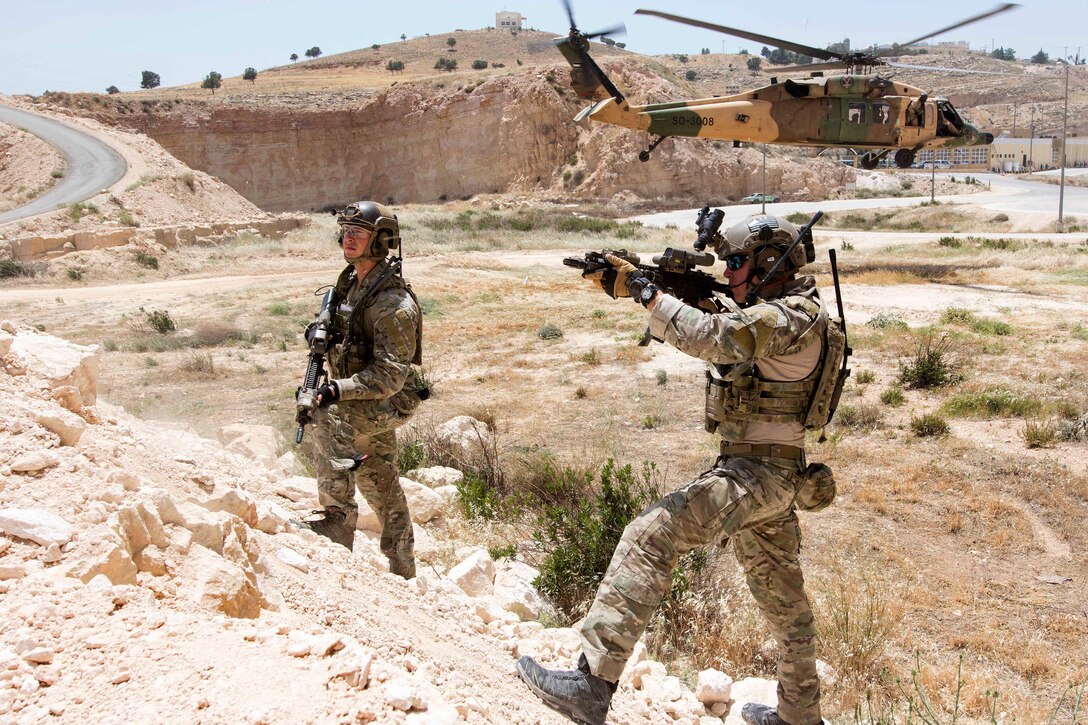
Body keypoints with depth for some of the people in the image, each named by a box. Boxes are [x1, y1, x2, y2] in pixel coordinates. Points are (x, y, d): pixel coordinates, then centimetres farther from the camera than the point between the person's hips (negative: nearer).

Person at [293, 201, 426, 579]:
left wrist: (338, 391, -33)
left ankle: (337, 518, -23)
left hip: (391, 399, -9)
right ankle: (402, 568, 30)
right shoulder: (350, 284, 5)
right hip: (364, 401, 9)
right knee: (380, 485, 16)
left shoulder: (393, 303, -23)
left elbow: (390, 373, -28)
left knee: (329, 420, -32)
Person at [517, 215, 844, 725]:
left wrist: (646, 290, -20)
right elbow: (713, 321, 13)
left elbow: (707, 337, -30)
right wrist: (628, 283, -1)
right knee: (783, 599, 21)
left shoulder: (792, 318, -16)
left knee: (650, 537, -23)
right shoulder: (774, 311, 15)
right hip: (768, 473, 11)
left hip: (758, 471, -11)